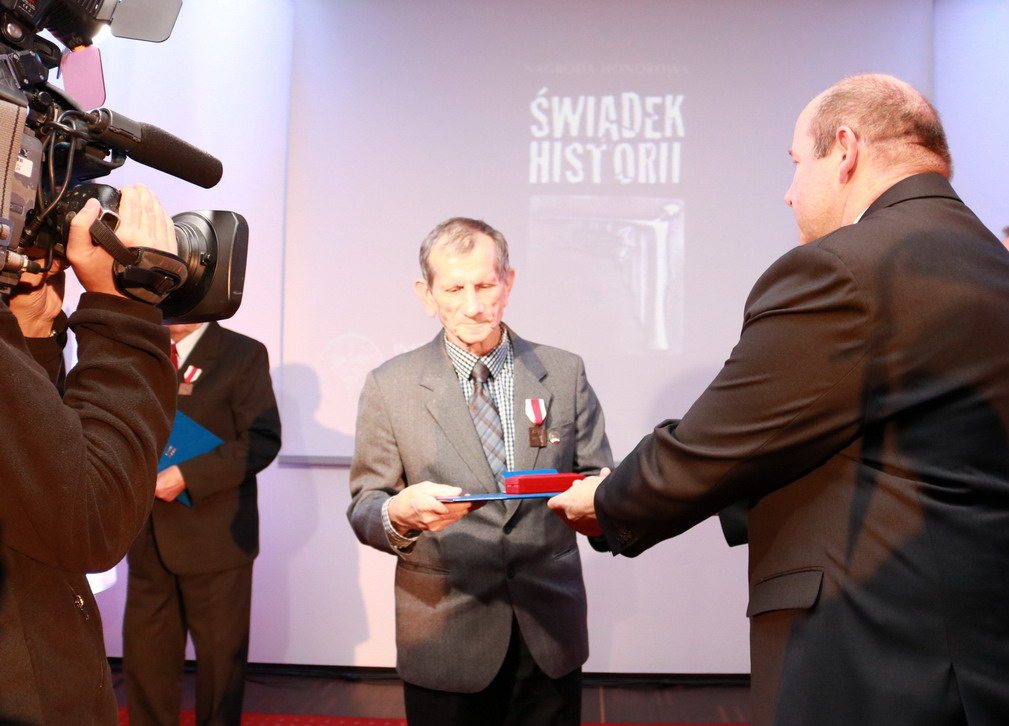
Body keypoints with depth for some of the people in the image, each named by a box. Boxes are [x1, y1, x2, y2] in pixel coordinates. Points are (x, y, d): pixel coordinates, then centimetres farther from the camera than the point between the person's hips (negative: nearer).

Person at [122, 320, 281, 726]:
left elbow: (262, 440, -13)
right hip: (148, 536, 5)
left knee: (220, 655, 8)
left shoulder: (243, 354, -5)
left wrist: (186, 475, -20)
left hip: (214, 536, -4)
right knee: (145, 652, 11)